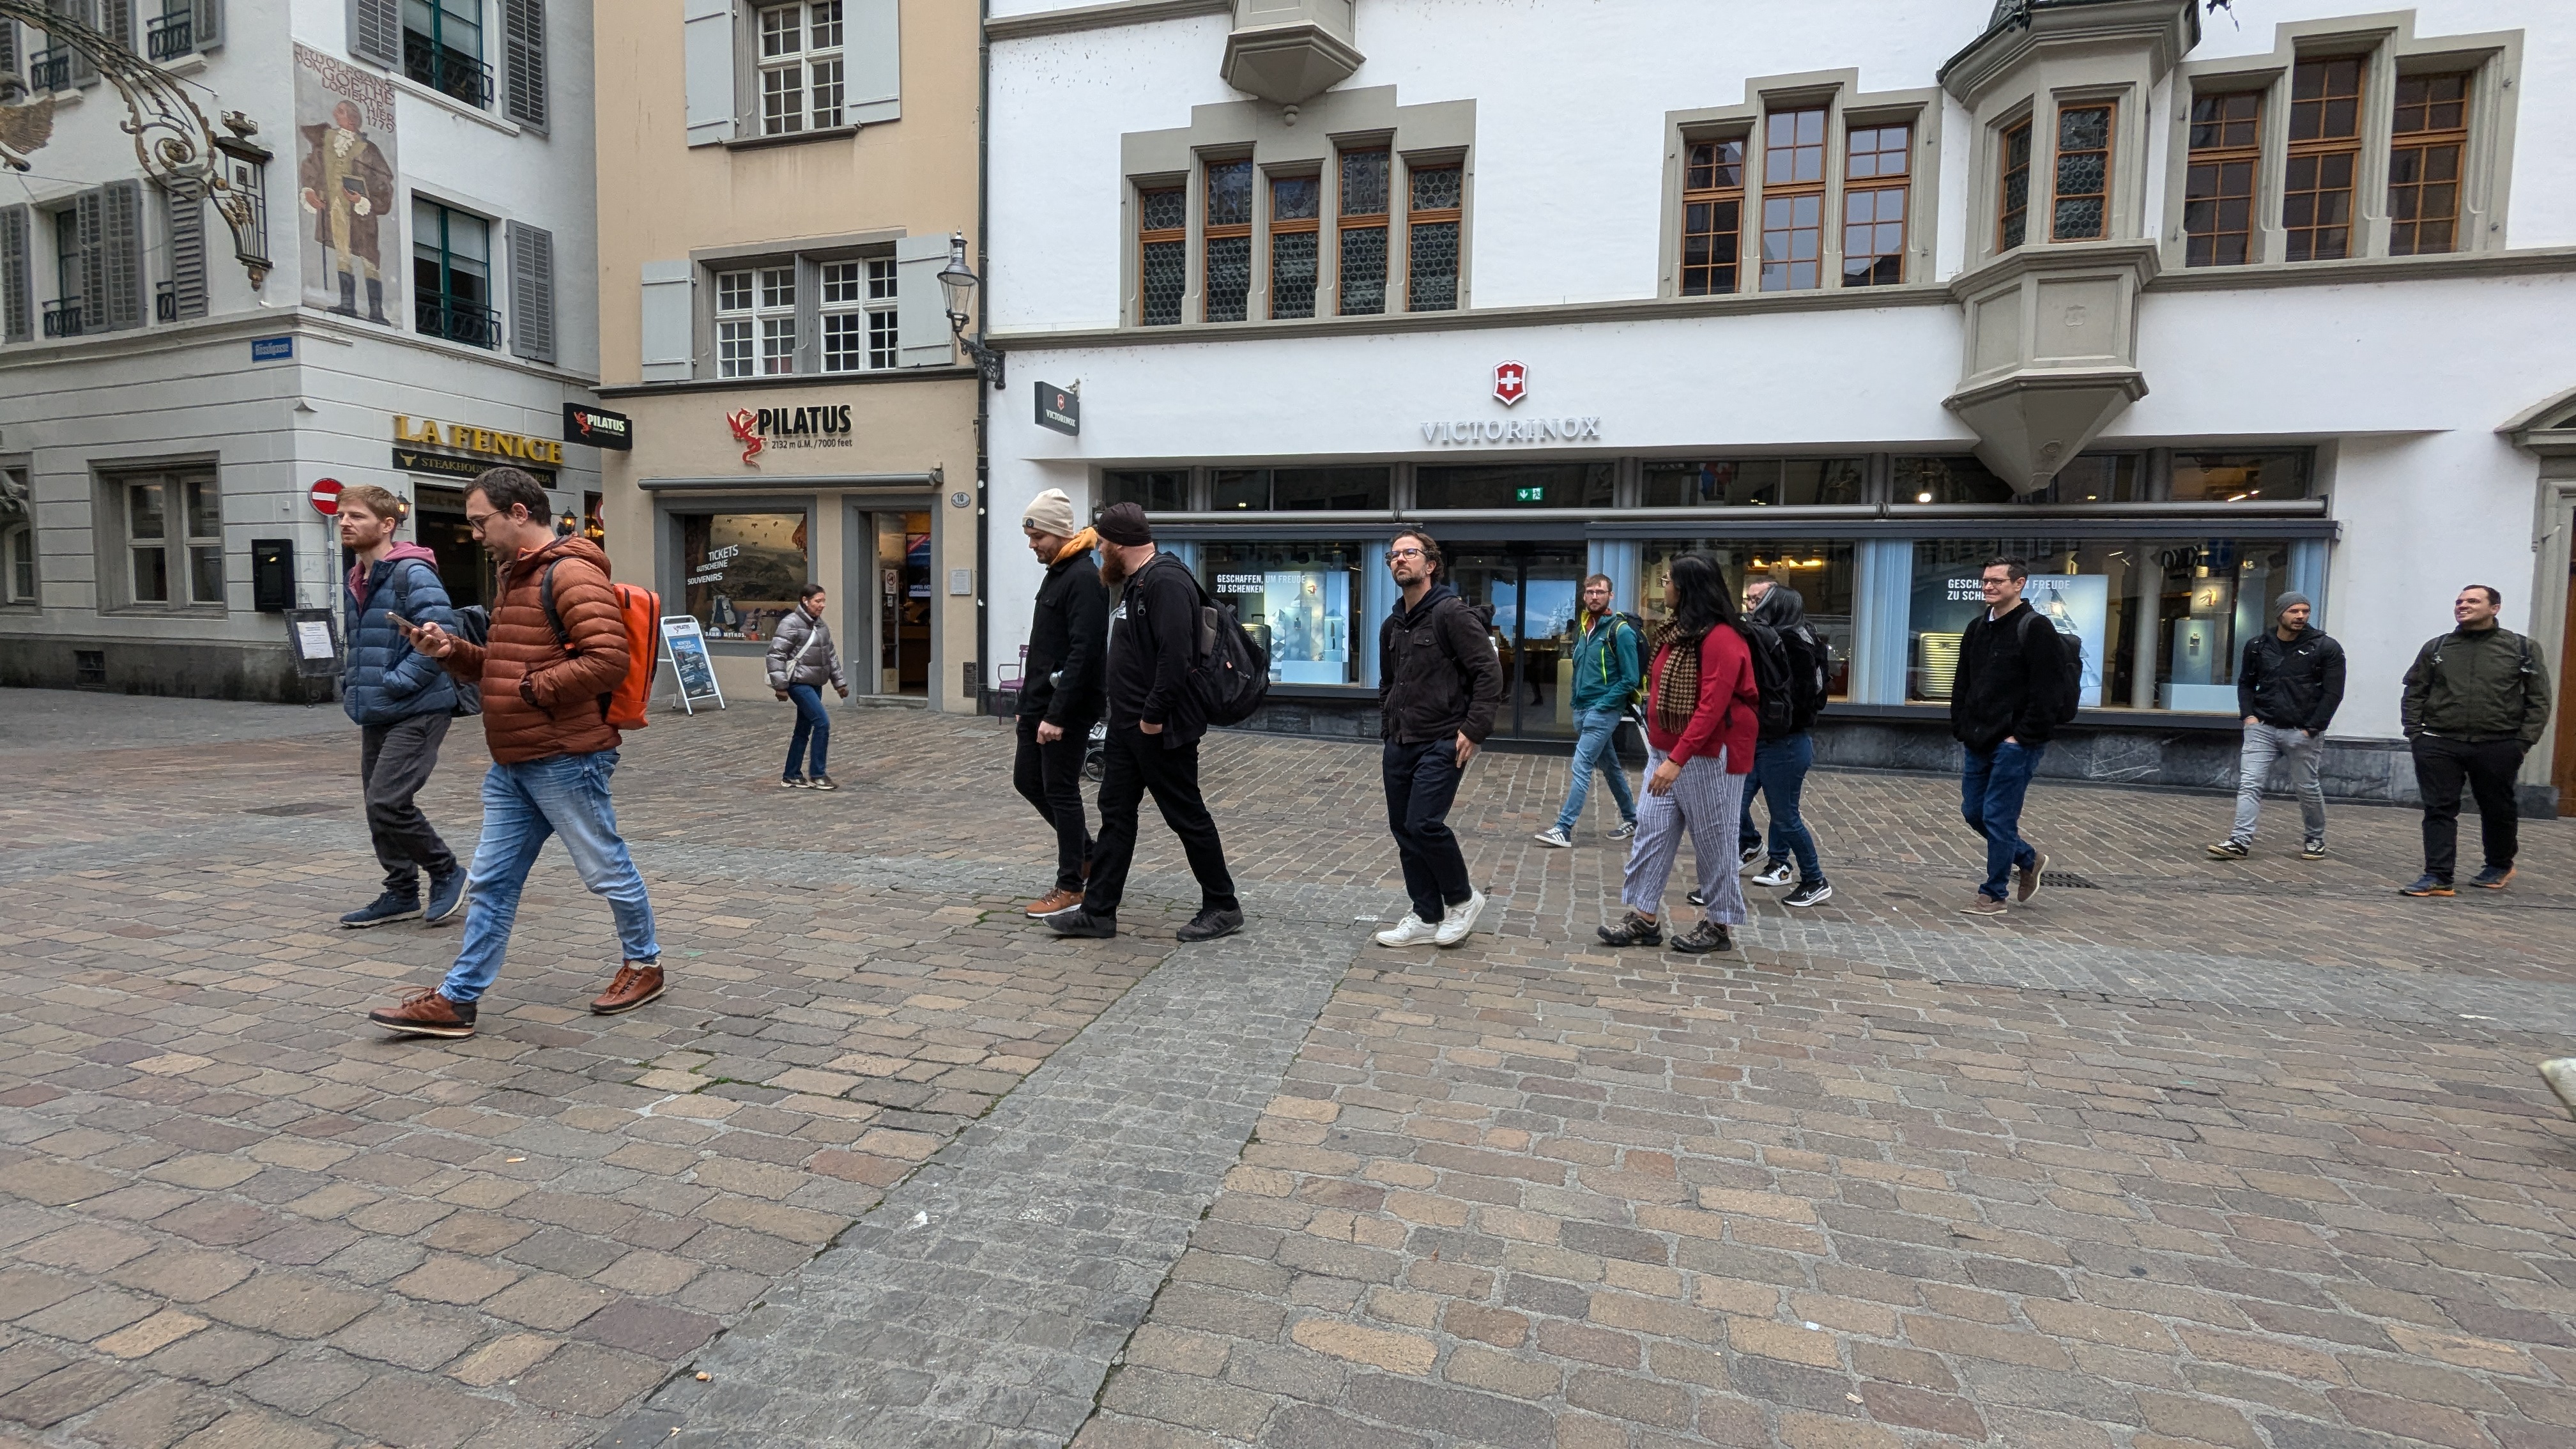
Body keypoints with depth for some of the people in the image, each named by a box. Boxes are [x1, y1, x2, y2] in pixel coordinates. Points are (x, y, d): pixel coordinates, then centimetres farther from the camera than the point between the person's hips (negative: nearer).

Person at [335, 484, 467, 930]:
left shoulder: (412, 574, -14)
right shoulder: (354, 582, 15)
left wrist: (394, 684, -21)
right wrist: (351, 688, 13)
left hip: (417, 711, -9)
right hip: (375, 715, 9)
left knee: (387, 803, -14)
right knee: (378, 809, 12)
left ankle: (446, 872, 6)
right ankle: (401, 893, 24)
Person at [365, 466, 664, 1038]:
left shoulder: (571, 574, -15)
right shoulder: (517, 576, 18)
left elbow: (608, 659, -25)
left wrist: (535, 690, -18)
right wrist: (452, 651, 7)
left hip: (565, 761, -10)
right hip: (512, 765, 10)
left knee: (606, 869, 6)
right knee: (491, 882, 11)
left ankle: (644, 964, 24)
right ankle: (456, 1000, 17)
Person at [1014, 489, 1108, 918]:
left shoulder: (1084, 577, -17)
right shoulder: (1056, 572, 15)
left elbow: (1083, 653, -23)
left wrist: (1057, 714, -25)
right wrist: (1030, 702, 19)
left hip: (1067, 709, -10)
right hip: (1038, 705, 10)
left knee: (1061, 791, -2)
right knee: (1027, 780, 16)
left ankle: (1070, 887, 11)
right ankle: (1086, 854, 30)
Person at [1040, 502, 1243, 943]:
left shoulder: (1167, 581, -18)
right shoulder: (1135, 583, 16)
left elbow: (1175, 655, -27)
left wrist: (1154, 715, -25)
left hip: (1160, 729, -10)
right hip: (1127, 725, 10)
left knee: (1187, 816, 1)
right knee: (1115, 813, 11)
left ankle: (1223, 907, 15)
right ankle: (1097, 911, 19)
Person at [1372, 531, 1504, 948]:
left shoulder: (1451, 612, -10)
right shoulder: (1392, 625, 14)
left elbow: (1489, 673, -14)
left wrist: (1474, 730, -17)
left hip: (1441, 744, -8)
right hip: (1399, 746, 8)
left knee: (1424, 824, -15)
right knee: (1404, 830, 8)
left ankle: (1463, 898, 10)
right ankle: (1426, 917, 20)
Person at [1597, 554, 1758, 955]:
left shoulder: (1720, 638, -18)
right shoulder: (1677, 632, 12)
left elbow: (1712, 707, -24)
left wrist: (1677, 759, -28)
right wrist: (1661, 752, 12)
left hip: (1707, 757, -9)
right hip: (1665, 752, 9)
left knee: (1712, 841, 4)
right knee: (1651, 831, 6)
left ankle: (1718, 926, 18)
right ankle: (1645, 919, 12)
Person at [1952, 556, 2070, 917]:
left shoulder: (2036, 629, -10)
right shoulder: (1977, 628, 12)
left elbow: (2048, 691, -15)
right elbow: (1962, 684, 17)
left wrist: (2023, 736, -17)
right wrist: (1961, 729, 7)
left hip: (2016, 743, -8)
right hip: (1980, 742, 8)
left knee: (1998, 817, -4)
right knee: (1973, 811, 13)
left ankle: (1993, 895, 8)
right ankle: (2028, 859, 35)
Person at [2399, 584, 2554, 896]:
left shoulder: (2523, 649, 5)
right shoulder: (2436, 648, 8)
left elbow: (2538, 700, 3)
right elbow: (2415, 693, 10)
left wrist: (2524, 741, -5)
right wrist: (2414, 732, 0)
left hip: (2497, 747, 0)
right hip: (2439, 746, 0)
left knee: (2498, 810, 14)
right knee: (2439, 810, -3)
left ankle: (2500, 866, 35)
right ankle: (2437, 877, -3)